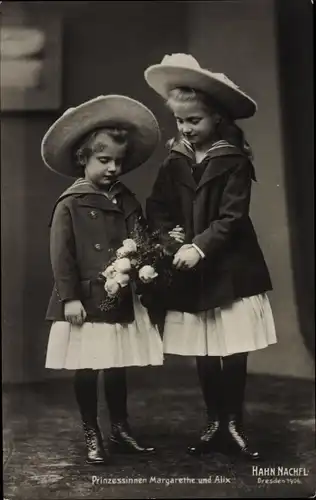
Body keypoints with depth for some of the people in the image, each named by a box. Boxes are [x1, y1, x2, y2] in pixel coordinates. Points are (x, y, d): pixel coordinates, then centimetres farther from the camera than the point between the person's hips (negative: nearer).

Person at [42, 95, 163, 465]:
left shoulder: (128, 201, 8)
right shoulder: (70, 204, -7)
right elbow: (61, 255, -10)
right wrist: (69, 297, -13)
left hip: (122, 299, 4)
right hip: (86, 300, -4)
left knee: (117, 369, 13)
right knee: (86, 371, 6)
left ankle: (120, 431, 28)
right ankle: (92, 436, 21)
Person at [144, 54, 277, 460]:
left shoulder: (233, 160, -7)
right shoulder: (174, 162, 5)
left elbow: (232, 217, -14)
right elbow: (156, 209, 8)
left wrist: (199, 246, -24)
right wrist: (169, 234, -11)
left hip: (231, 269, -3)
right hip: (189, 273, 4)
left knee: (234, 354, 2)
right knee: (204, 356, 10)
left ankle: (234, 424, 18)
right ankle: (214, 422, 25)